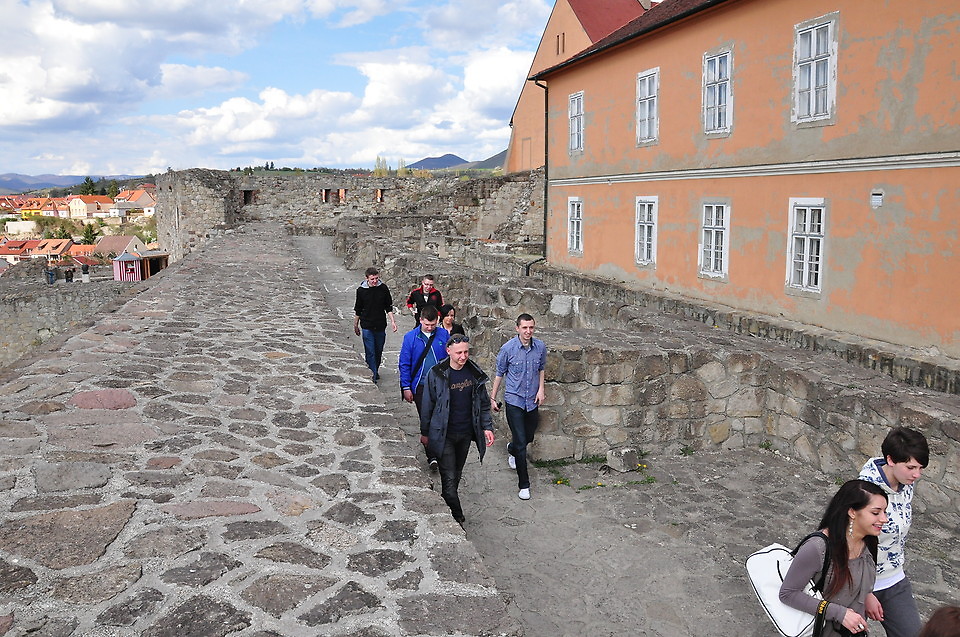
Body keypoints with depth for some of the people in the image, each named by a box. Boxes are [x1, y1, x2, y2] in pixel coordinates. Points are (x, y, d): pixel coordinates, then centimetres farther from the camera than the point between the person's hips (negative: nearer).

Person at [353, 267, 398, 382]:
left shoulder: (383, 288, -3)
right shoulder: (361, 290, -4)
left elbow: (389, 307, 6)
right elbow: (357, 310, 7)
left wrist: (392, 321, -4)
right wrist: (356, 325, 12)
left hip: (380, 326, 2)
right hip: (367, 326, -2)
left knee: (379, 351, 13)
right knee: (370, 352, -5)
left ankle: (376, 370, 32)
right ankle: (372, 375, -1)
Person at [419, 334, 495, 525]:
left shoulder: (475, 373, -2)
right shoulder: (436, 374, -12)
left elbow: (483, 403, 9)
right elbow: (427, 405, -3)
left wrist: (487, 427, 3)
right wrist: (425, 432, 2)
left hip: (466, 433, 4)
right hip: (444, 435, -4)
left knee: (457, 474, 18)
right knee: (449, 478, -6)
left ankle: (448, 505, 36)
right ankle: (457, 518, 3)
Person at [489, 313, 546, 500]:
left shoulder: (540, 347, -4)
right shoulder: (508, 348, -14)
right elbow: (500, 373, -2)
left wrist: (541, 389, 1)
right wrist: (493, 398, 2)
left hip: (532, 400, 4)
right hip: (514, 400, -4)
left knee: (529, 437, 21)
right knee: (521, 443, -7)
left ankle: (511, 450, 55)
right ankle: (524, 485, 4)